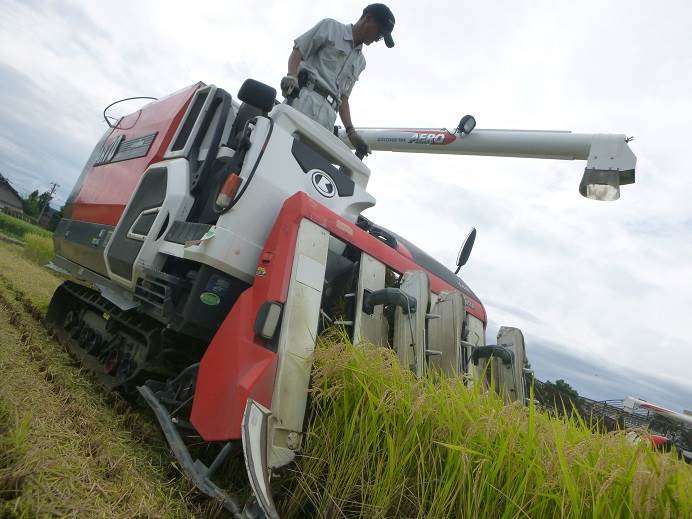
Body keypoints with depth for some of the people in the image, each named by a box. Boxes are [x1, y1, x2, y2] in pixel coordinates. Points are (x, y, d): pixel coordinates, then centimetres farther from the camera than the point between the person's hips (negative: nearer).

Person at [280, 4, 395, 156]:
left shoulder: (360, 62, 29)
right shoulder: (331, 26, 15)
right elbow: (298, 50, 8)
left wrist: (350, 131, 13)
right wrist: (291, 76, -14)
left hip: (328, 112, 5)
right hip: (306, 96, -4)